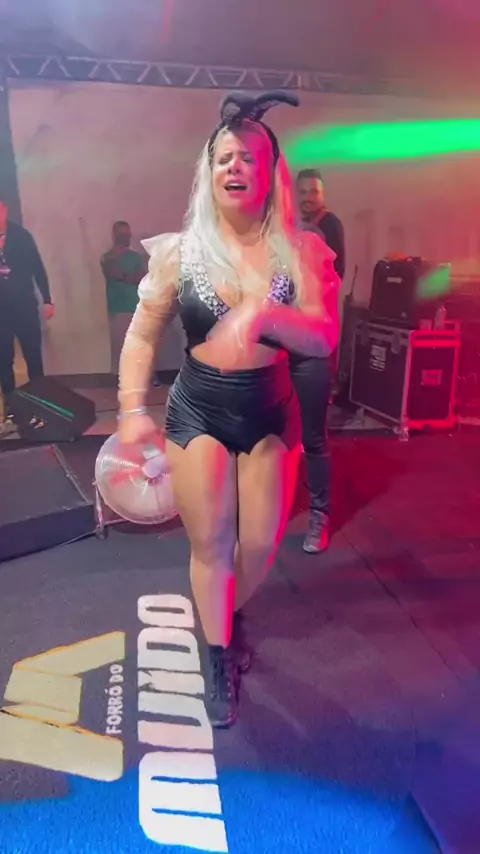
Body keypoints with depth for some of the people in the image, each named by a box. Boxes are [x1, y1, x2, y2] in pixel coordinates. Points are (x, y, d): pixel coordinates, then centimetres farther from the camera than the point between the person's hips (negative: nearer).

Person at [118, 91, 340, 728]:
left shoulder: (298, 252, -5)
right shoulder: (179, 252, -5)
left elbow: (325, 339, -13)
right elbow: (142, 336, 1)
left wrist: (263, 313, -30)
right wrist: (133, 408, -8)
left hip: (271, 413, 2)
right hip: (198, 412, -1)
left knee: (262, 542, 10)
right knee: (209, 542, 4)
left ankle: (231, 616, 45)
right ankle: (219, 657, 29)